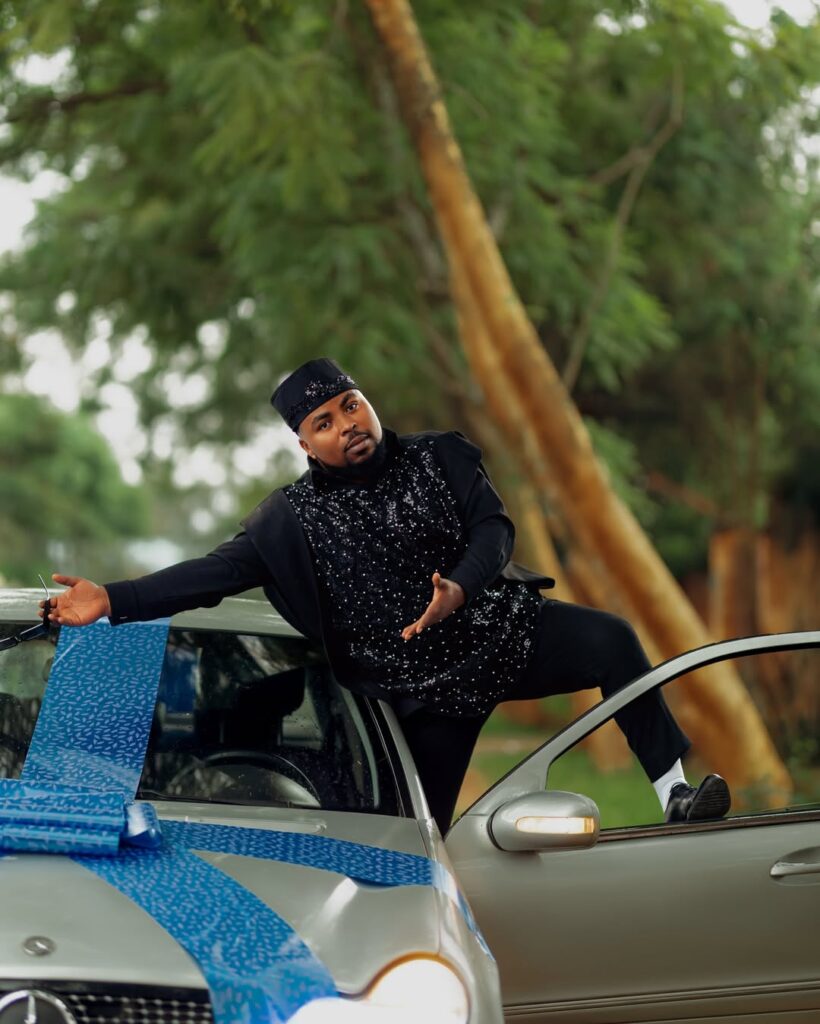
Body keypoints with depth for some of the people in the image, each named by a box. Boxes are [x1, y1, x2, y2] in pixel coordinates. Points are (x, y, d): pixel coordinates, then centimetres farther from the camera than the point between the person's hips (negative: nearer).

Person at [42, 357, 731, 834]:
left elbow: (494, 528, -8)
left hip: (502, 626, 0)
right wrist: (113, 601, -15)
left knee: (612, 641, -22)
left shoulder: (440, 457, 2)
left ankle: (673, 792, -23)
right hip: (427, 686, 0)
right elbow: (217, 572, -5)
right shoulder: (297, 517, -1)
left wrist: (461, 587, -30)